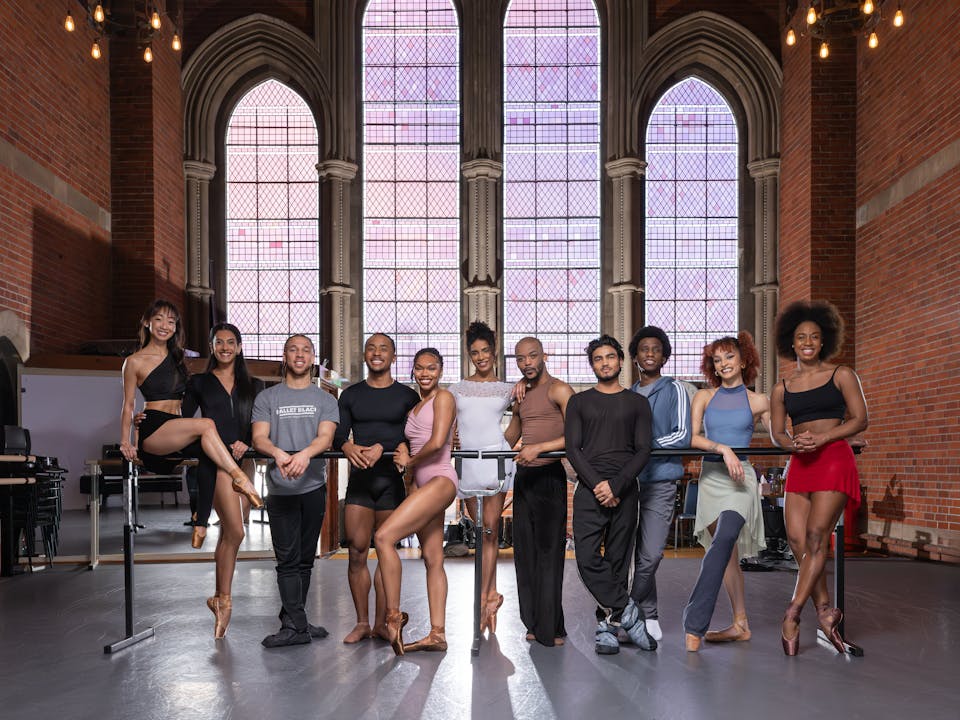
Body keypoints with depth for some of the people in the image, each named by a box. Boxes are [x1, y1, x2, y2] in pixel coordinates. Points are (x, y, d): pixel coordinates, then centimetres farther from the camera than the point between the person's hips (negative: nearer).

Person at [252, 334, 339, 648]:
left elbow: (326, 436, -5)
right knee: (288, 560, -6)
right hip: (280, 488, -2)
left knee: (305, 559, 9)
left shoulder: (325, 399, 11)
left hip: (314, 486, 2)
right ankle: (297, 626, -4)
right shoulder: (267, 398, 10)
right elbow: (259, 437, -3)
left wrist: (305, 454, -28)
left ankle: (291, 621, 19)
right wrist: (277, 453, -27)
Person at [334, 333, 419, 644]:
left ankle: (381, 622, 8)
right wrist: (350, 448, -17)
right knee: (357, 552, -2)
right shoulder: (351, 395, 13)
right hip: (359, 479, 2)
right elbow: (338, 435, 5)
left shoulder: (407, 396, 7)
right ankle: (362, 622, 7)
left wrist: (382, 448, -19)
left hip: (393, 479, -1)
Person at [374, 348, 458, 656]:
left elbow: (437, 442, -15)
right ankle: (437, 633, 8)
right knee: (433, 559, 6)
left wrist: (410, 461, -2)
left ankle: (393, 615, -12)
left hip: (440, 480, -9)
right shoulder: (415, 404, 21)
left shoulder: (443, 397, -4)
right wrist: (403, 454, -2)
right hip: (421, 484, 9)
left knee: (384, 536, -19)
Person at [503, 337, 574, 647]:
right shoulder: (521, 395, 17)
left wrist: (539, 447, -26)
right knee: (525, 549, 8)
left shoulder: (559, 390, -6)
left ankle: (551, 627, -1)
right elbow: (508, 440, 27)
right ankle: (535, 623, 16)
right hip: (523, 476, 8)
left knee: (548, 550, -6)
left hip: (549, 475, -7)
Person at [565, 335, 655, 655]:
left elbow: (643, 450, 3)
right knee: (588, 559, -12)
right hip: (589, 491, 0)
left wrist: (616, 485, -10)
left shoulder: (637, 403, 12)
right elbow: (573, 449, 4)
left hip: (623, 492, 0)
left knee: (617, 561, 1)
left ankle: (608, 626, 9)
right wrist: (597, 484, -10)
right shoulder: (579, 402, 13)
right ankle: (627, 613, 0)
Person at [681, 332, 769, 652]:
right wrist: (723, 449, -17)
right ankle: (740, 624, 18)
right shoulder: (704, 396, 8)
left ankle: (694, 625, -25)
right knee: (728, 554, 9)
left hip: (740, 478, -4)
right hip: (710, 478, 4)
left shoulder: (758, 402, 5)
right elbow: (691, 437, -5)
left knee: (722, 544, -23)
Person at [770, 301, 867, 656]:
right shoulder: (782, 389, 15)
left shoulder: (841, 375, 6)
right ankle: (824, 611, 3)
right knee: (797, 539, -6)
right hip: (799, 464, 4)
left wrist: (822, 438, -13)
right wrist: (794, 442, -8)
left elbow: (860, 419, 0)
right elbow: (777, 433, 15)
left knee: (815, 535, -13)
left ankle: (792, 615, -11)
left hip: (834, 459, -4)